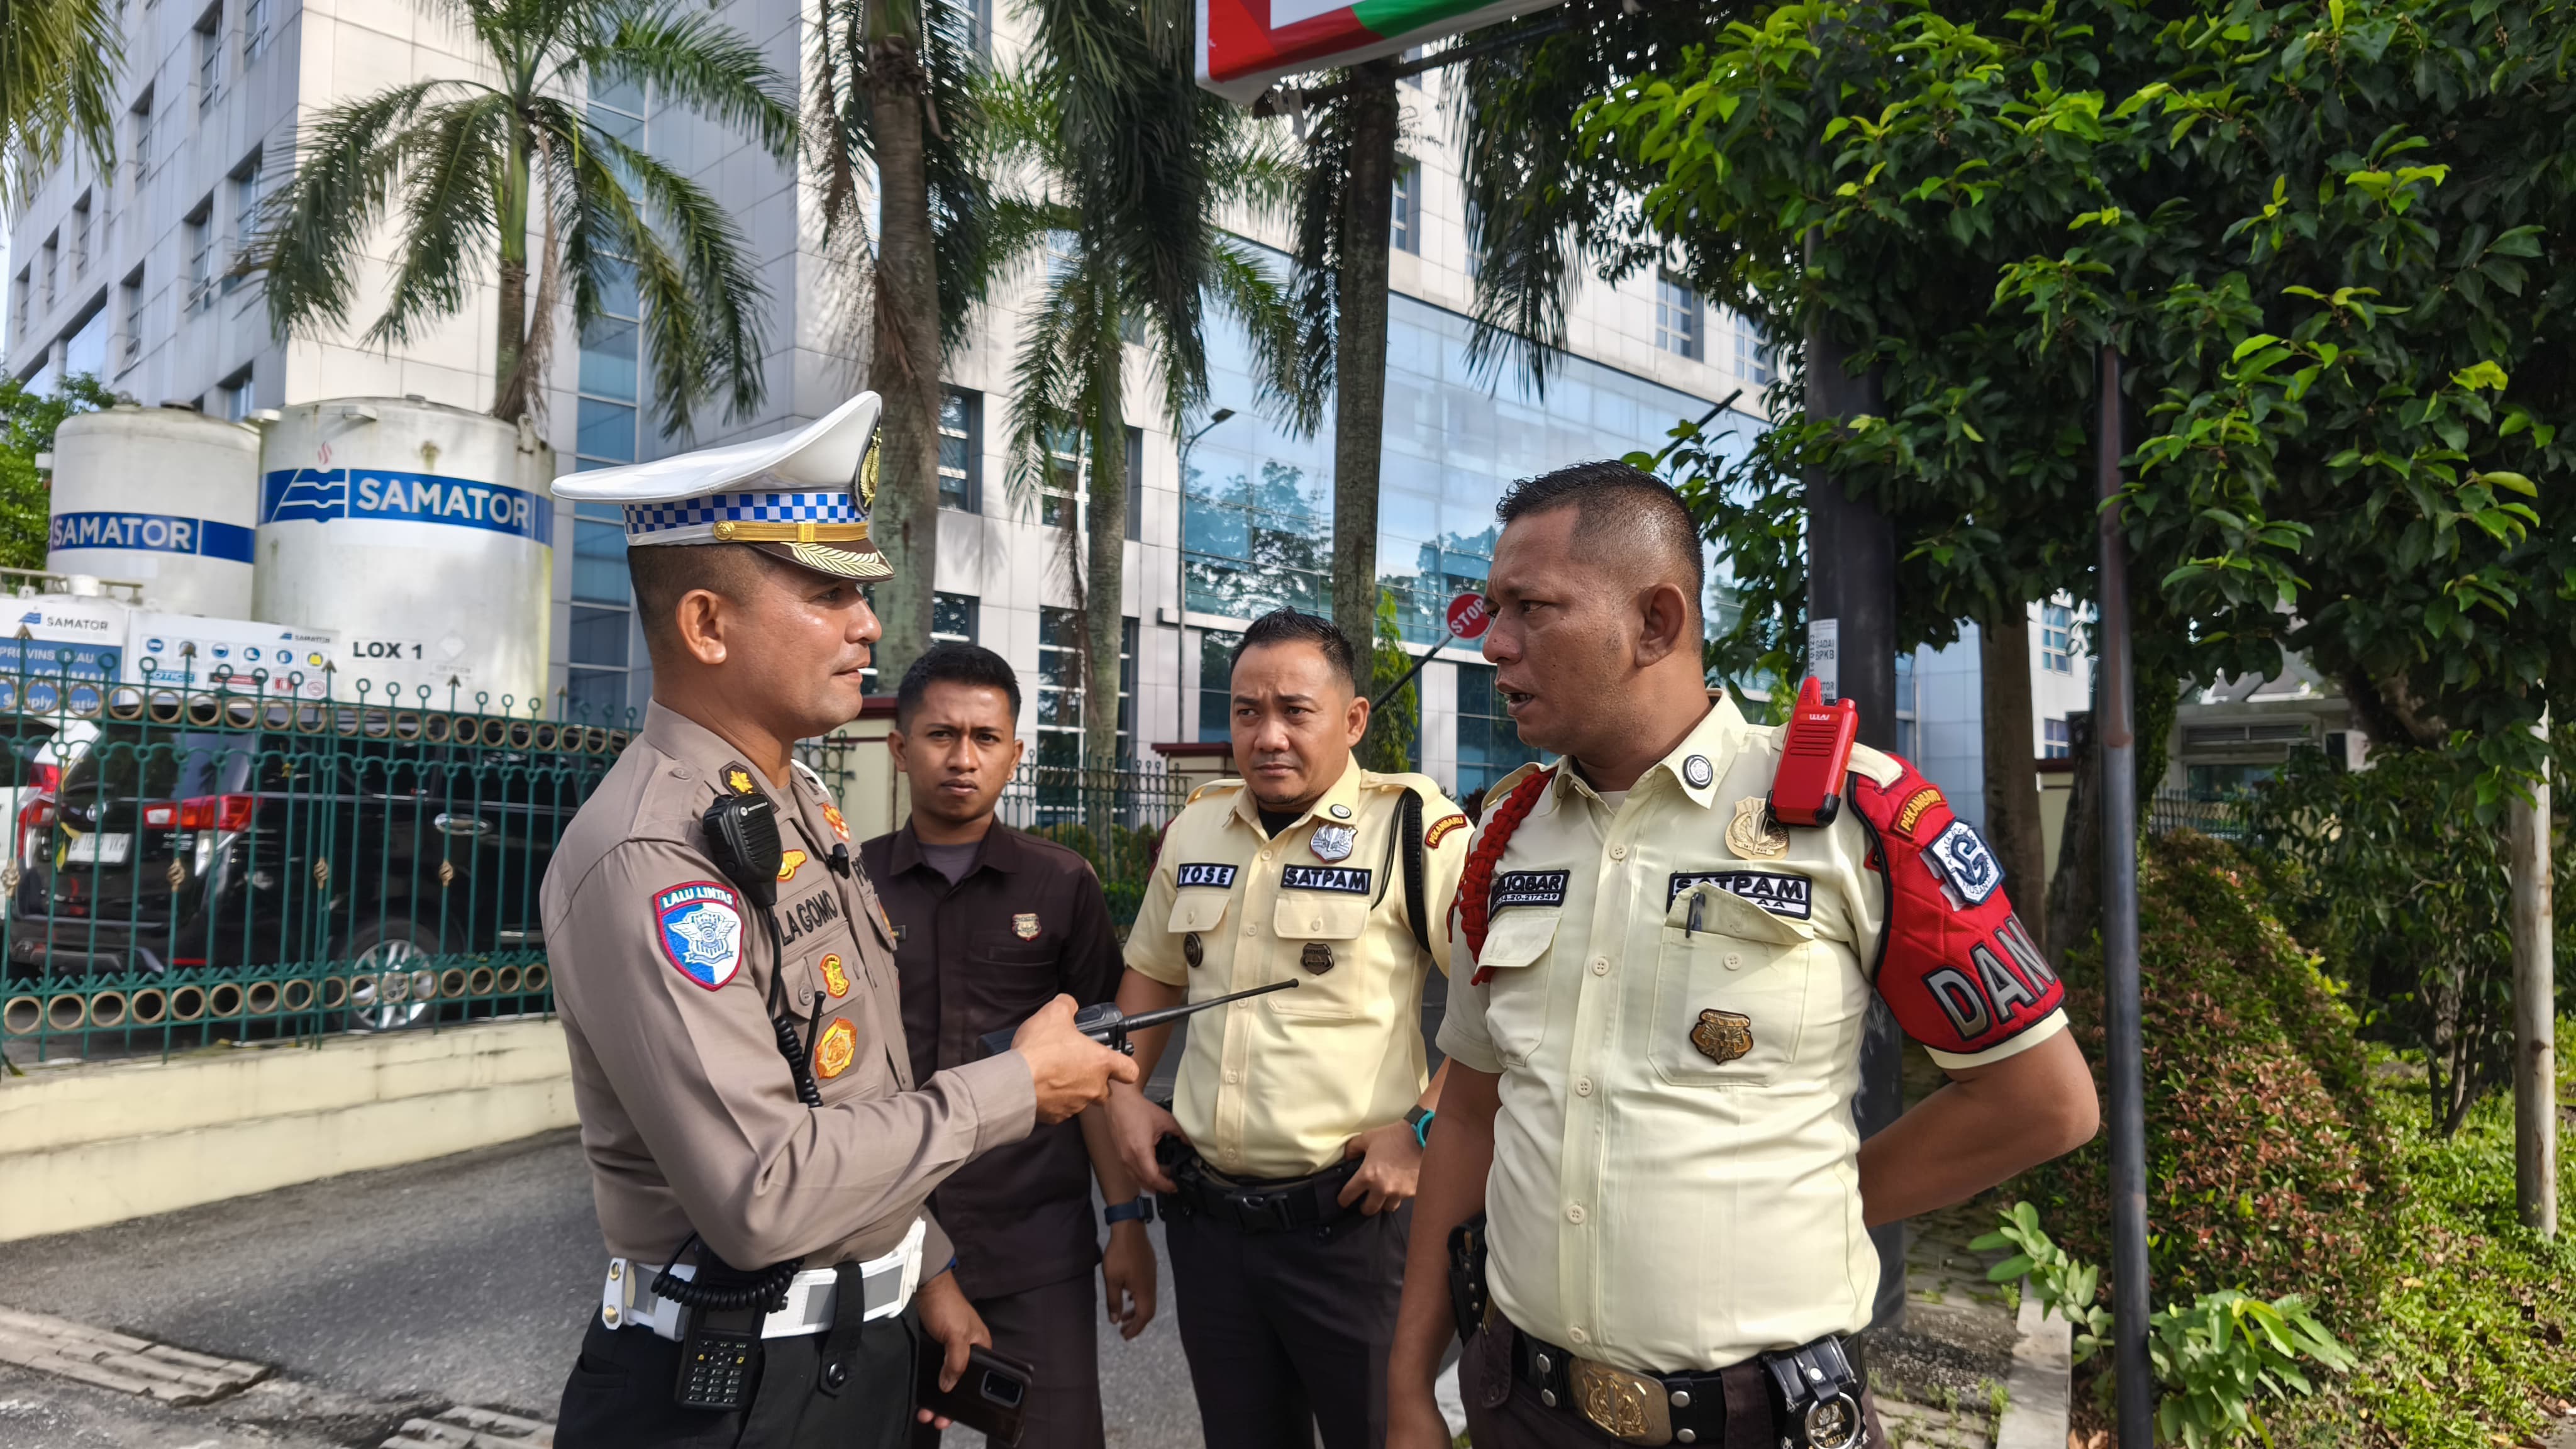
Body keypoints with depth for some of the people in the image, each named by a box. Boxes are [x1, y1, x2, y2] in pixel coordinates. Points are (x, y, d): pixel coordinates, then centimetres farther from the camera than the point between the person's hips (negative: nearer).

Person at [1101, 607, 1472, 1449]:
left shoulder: (1413, 828, -12)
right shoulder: (1195, 828, 7)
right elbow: (1153, 972, 21)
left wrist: (1424, 1128, -17)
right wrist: (1124, 1093, 11)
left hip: (1346, 1218, -5)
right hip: (1205, 1214, 6)